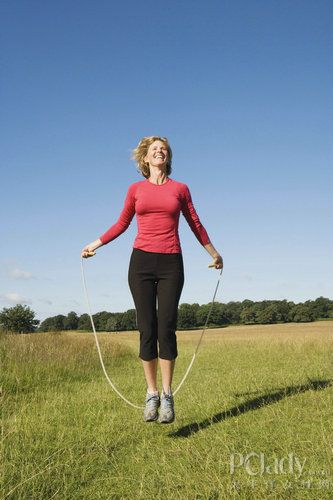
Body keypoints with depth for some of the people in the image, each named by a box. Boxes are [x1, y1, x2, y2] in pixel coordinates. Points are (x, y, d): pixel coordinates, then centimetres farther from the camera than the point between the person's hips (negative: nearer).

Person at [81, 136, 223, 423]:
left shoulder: (180, 188, 9)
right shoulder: (136, 189, 10)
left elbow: (195, 224, 18)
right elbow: (122, 223, 20)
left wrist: (214, 253, 25)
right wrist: (96, 243, 17)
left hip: (171, 263, 0)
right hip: (141, 261, 1)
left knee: (167, 328, -6)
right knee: (147, 330, 0)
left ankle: (167, 395, 0)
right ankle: (151, 394, 9)